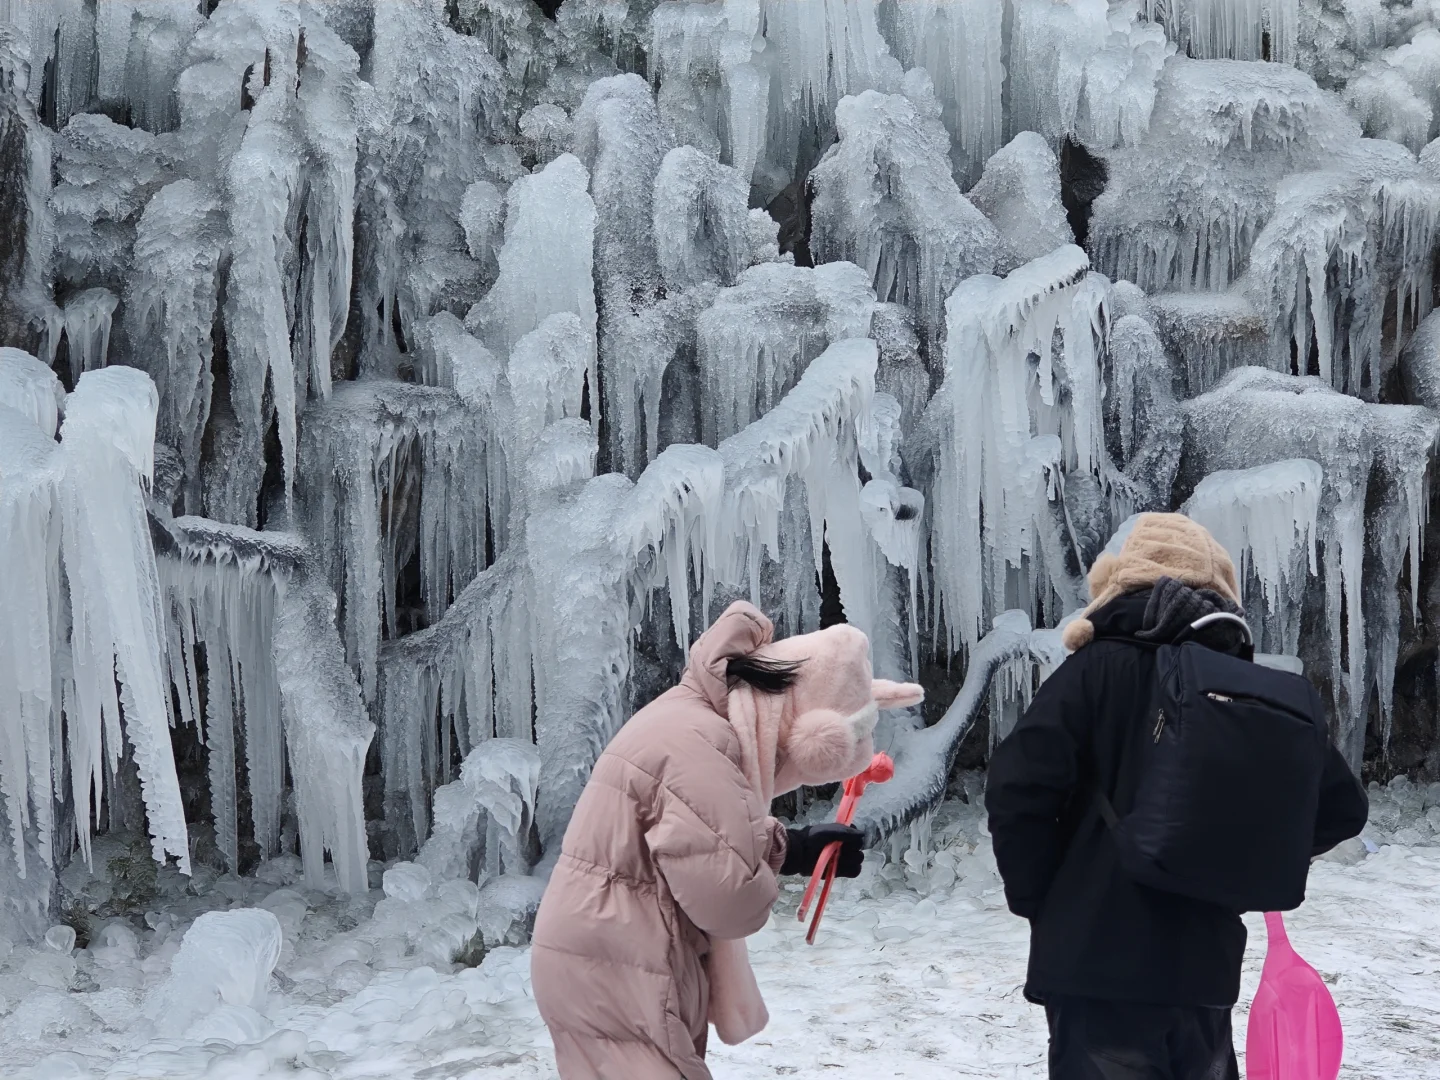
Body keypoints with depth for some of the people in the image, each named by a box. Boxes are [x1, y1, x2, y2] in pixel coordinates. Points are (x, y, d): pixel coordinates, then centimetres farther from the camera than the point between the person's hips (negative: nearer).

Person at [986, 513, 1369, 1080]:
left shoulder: (1099, 667, -6)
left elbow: (1018, 790, -15)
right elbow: (1340, 805, 9)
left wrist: (1038, 899, -1)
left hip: (1096, 959, -4)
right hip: (1207, 963, 4)